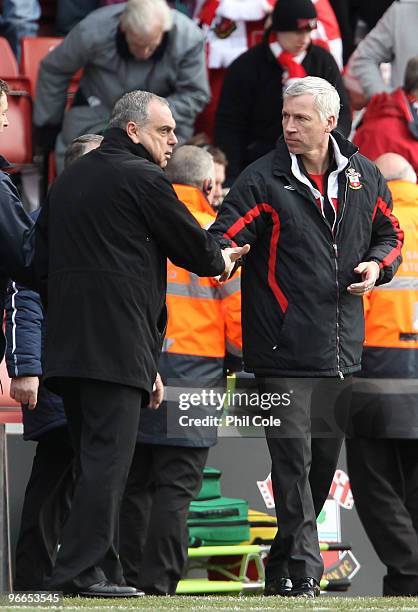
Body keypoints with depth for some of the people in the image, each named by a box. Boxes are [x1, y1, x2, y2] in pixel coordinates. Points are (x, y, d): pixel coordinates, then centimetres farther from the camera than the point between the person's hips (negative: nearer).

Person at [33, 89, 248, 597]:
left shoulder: (67, 180, 20)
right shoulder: (143, 178, -6)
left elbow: (42, 263, 20)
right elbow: (191, 245, 0)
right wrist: (220, 261, 22)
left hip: (67, 344, 8)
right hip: (119, 341, -8)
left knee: (93, 456, 11)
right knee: (109, 455, -9)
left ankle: (99, 569, 10)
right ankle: (81, 569, -13)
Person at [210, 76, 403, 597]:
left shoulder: (363, 175, 9)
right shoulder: (263, 181, -4)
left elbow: (390, 235, 22)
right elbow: (226, 236, -14)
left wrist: (376, 265, 1)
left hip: (341, 348, 5)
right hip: (284, 349, -5)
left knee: (325, 457, 12)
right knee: (293, 457, -11)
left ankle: (283, 564, 26)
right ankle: (302, 568, -8)